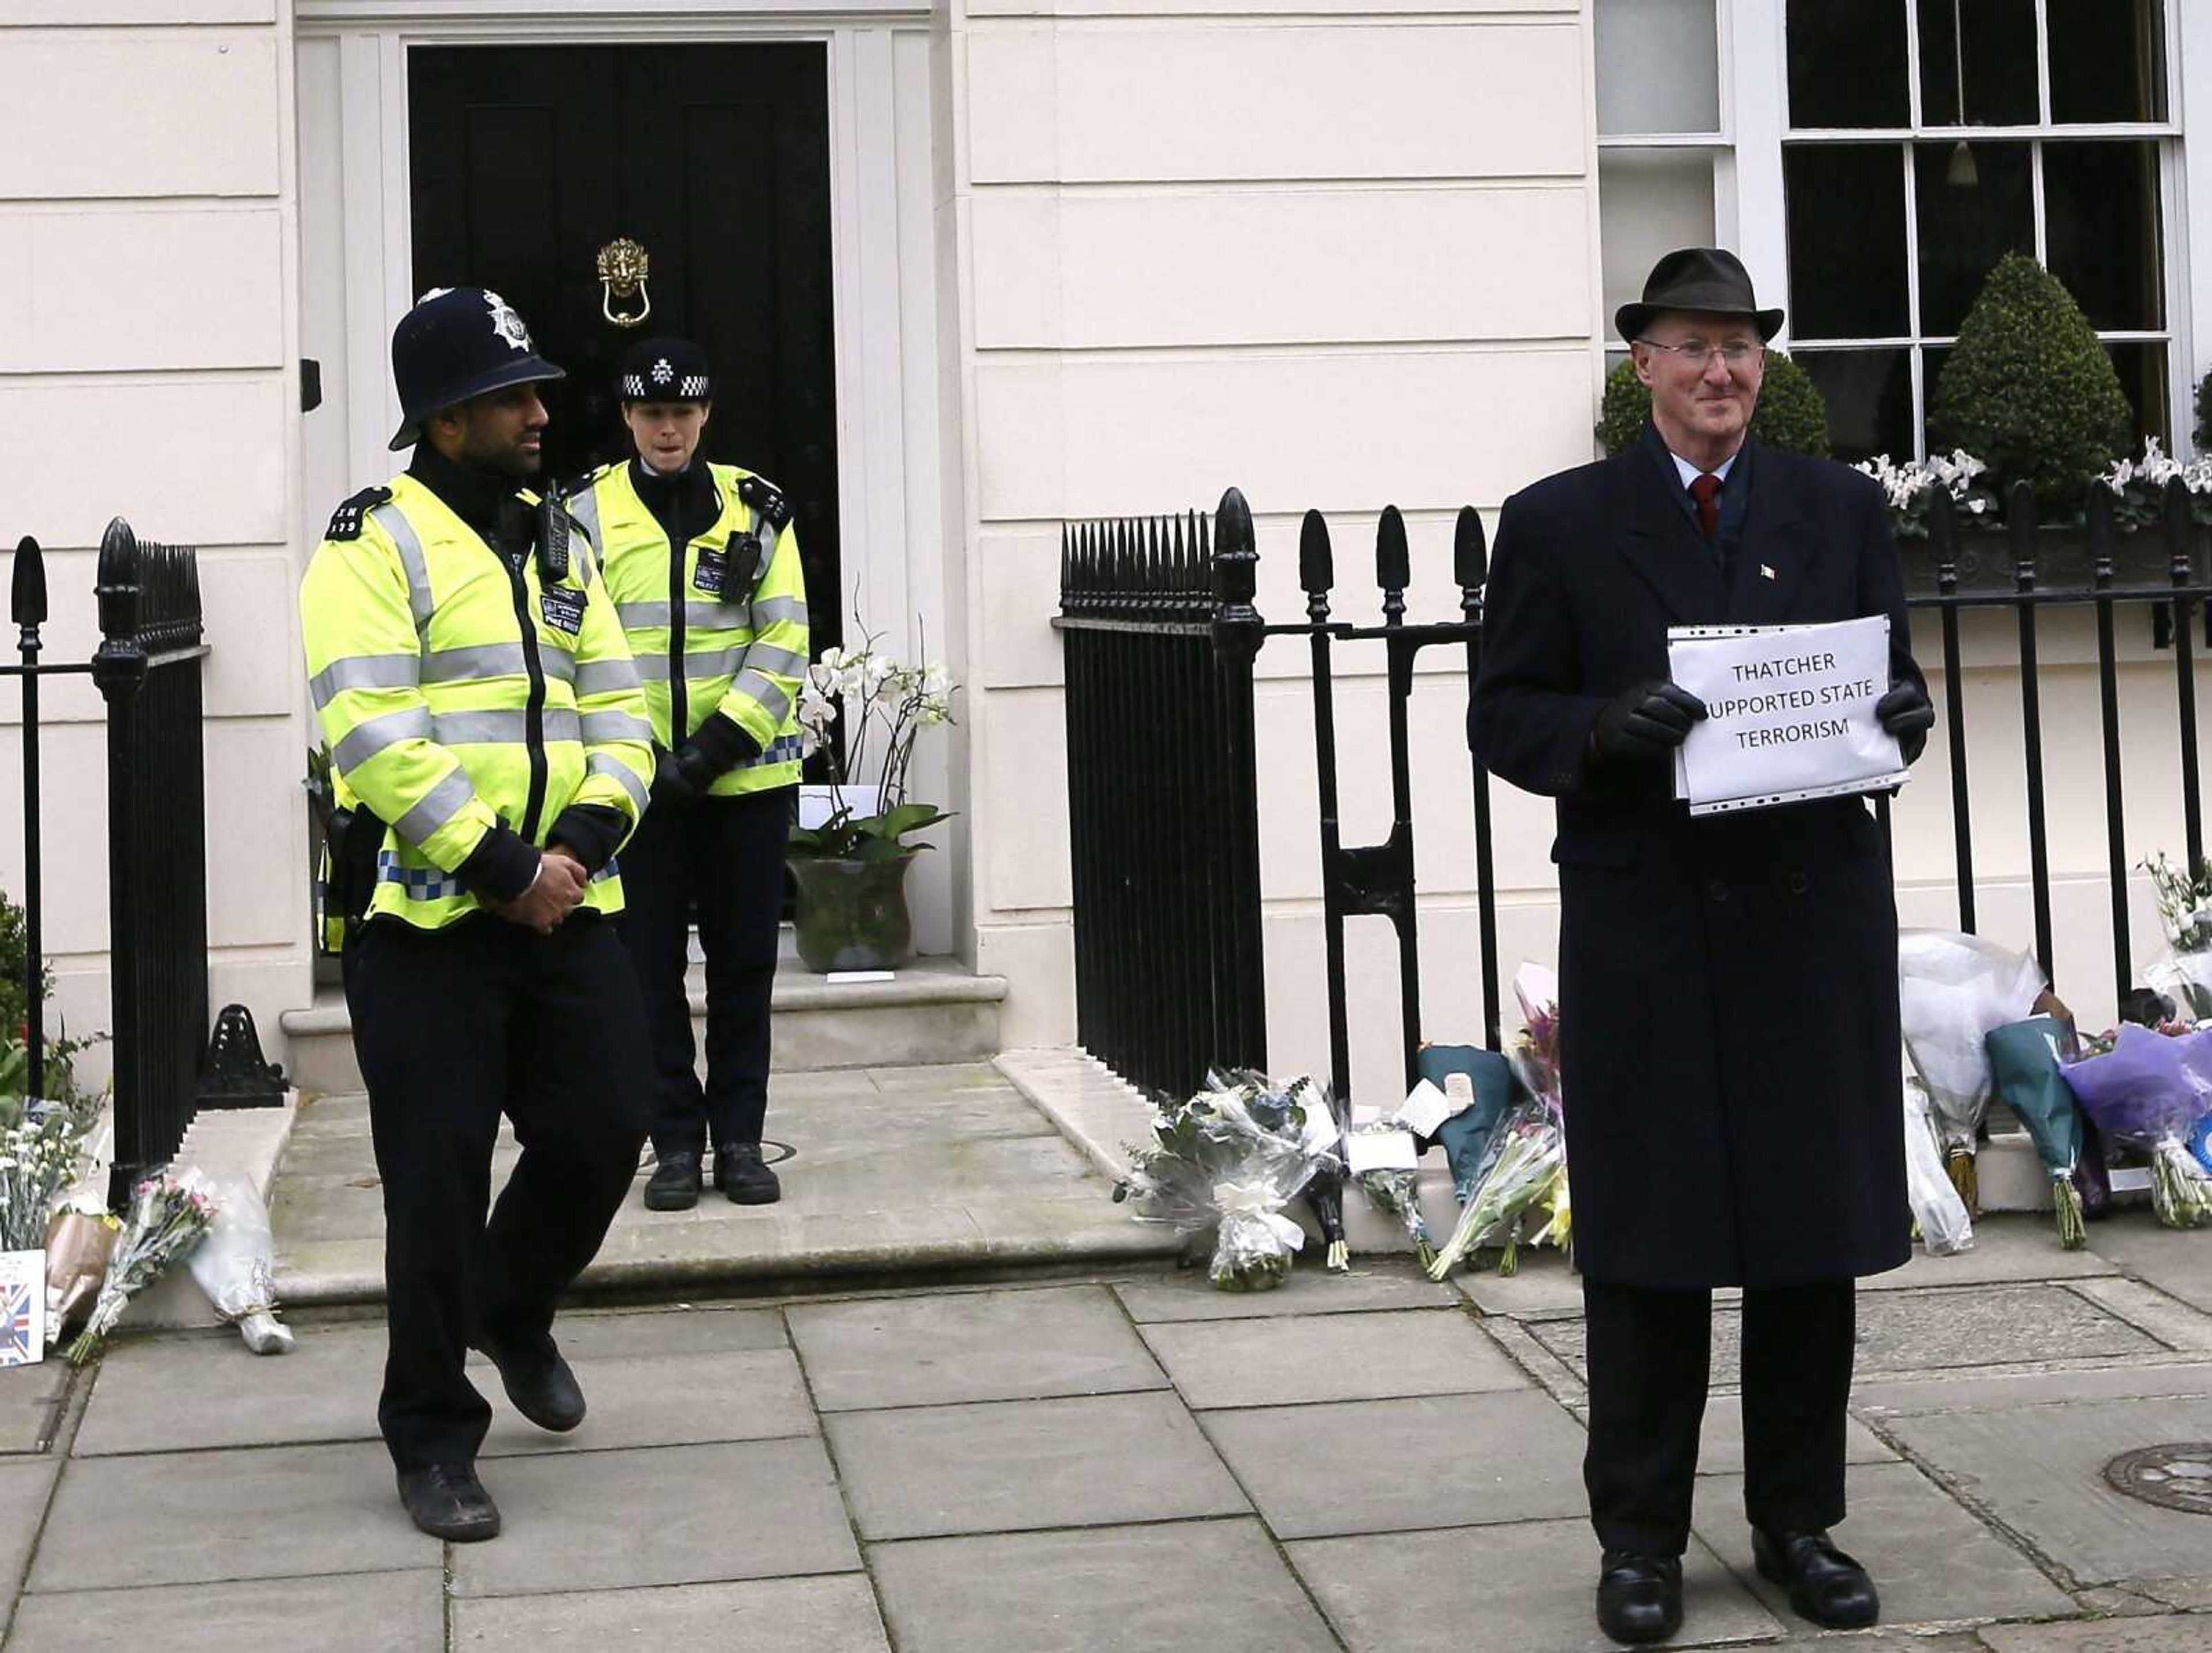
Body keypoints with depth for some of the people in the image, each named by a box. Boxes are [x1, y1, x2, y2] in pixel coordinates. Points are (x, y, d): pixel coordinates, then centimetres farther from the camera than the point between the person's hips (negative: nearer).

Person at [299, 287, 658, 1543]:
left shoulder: (562, 544, 15)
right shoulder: (375, 546, -6)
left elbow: (622, 715, 10)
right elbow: (377, 736, -16)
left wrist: (583, 842, -8)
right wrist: (500, 867, -18)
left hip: (567, 911, 6)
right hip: (426, 919, -6)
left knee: (602, 1133, 6)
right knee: (440, 1181, -1)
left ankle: (514, 1311, 37)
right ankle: (434, 1437, 15)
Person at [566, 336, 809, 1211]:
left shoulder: (755, 509, 3)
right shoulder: (586, 513, 2)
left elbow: (785, 644, -1)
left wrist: (722, 741, -12)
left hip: (746, 776, 0)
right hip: (640, 780, 0)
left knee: (743, 962, 6)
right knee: (652, 966, 4)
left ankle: (740, 1138, 16)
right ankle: (676, 1142, 14)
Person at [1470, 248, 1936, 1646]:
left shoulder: (1844, 511, 12)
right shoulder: (1558, 523, 4)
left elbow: (1893, 681, 13)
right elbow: (1503, 717, 1)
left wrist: (1903, 717, -10)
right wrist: (1604, 726, -19)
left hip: (1814, 917, 2)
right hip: (1643, 930, -2)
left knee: (1817, 1233, 6)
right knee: (1645, 1241, 2)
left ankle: (1801, 1521, 19)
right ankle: (1641, 1538, 13)